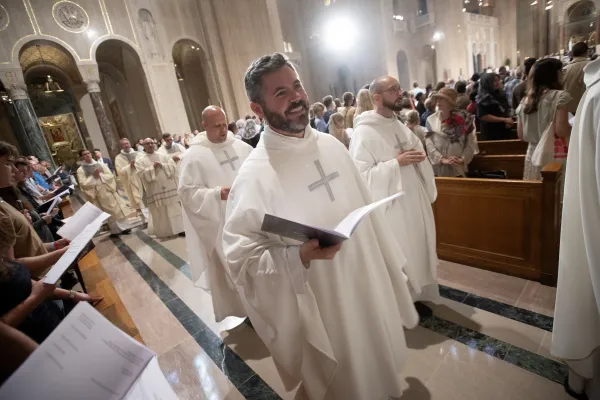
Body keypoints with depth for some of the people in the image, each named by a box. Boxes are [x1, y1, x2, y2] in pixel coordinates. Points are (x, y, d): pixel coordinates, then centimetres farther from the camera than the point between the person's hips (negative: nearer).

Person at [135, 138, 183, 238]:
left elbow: (173, 166, 0)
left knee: (175, 209, 2)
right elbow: (141, 174, -9)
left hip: (169, 188, 2)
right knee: (160, 213, 2)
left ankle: (178, 228, 9)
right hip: (155, 191, -2)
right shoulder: (140, 160, 4)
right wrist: (152, 167, -15)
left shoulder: (163, 156, 10)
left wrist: (162, 166, -13)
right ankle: (163, 232, 14)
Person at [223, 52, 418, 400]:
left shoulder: (332, 145, -2)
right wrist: (300, 257, -33)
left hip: (369, 286, 6)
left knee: (378, 366, 29)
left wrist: (390, 266, 12)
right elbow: (241, 259, -18)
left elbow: (367, 211, 6)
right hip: (321, 306, -5)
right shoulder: (254, 175, -21)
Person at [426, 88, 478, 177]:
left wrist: (462, 159, -11)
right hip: (438, 169, 0)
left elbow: (471, 143, 1)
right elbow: (429, 145, -6)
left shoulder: (463, 119, 1)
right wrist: (442, 159, -15)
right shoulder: (431, 120, 0)